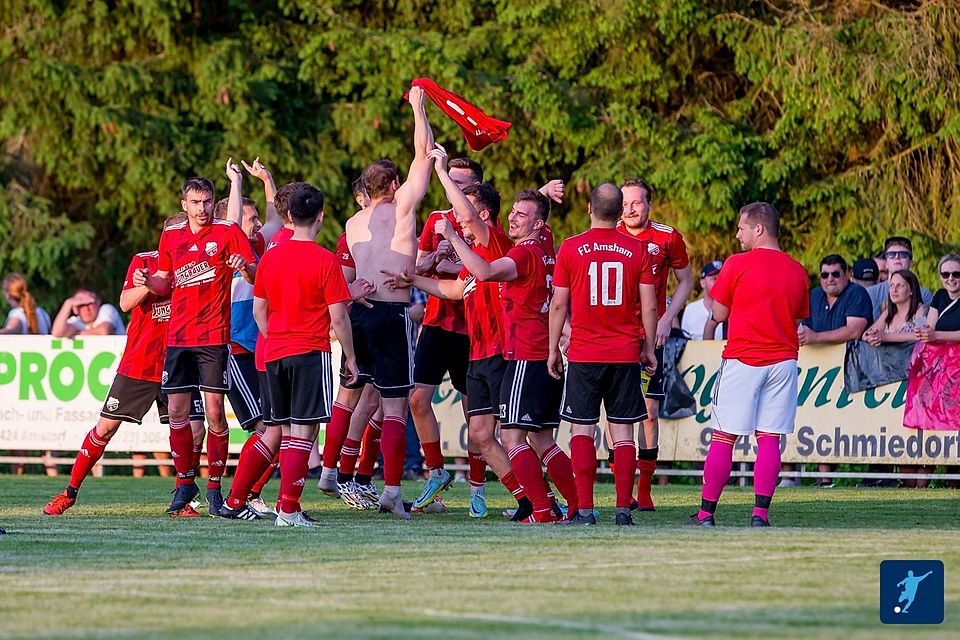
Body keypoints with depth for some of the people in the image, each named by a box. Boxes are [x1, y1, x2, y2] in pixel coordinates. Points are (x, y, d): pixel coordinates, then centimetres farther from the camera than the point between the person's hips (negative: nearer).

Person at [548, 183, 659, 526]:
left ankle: (584, 509, -5)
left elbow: (558, 304, 0)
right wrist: (649, 349, 12)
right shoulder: (638, 250, 1)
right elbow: (649, 306, 1)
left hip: (583, 355, -1)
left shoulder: (570, 249, -3)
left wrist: (553, 349, 9)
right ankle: (624, 508, 0)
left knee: (582, 430, 2)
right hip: (626, 355, 1)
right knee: (623, 431, 4)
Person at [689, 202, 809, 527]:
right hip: (783, 360, 4)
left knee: (723, 438, 0)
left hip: (742, 360, -4)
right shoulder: (797, 271, 7)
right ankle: (760, 512, -4)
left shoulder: (737, 264, -7)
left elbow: (719, 314, 1)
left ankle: (706, 512, 0)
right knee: (769, 439, 2)